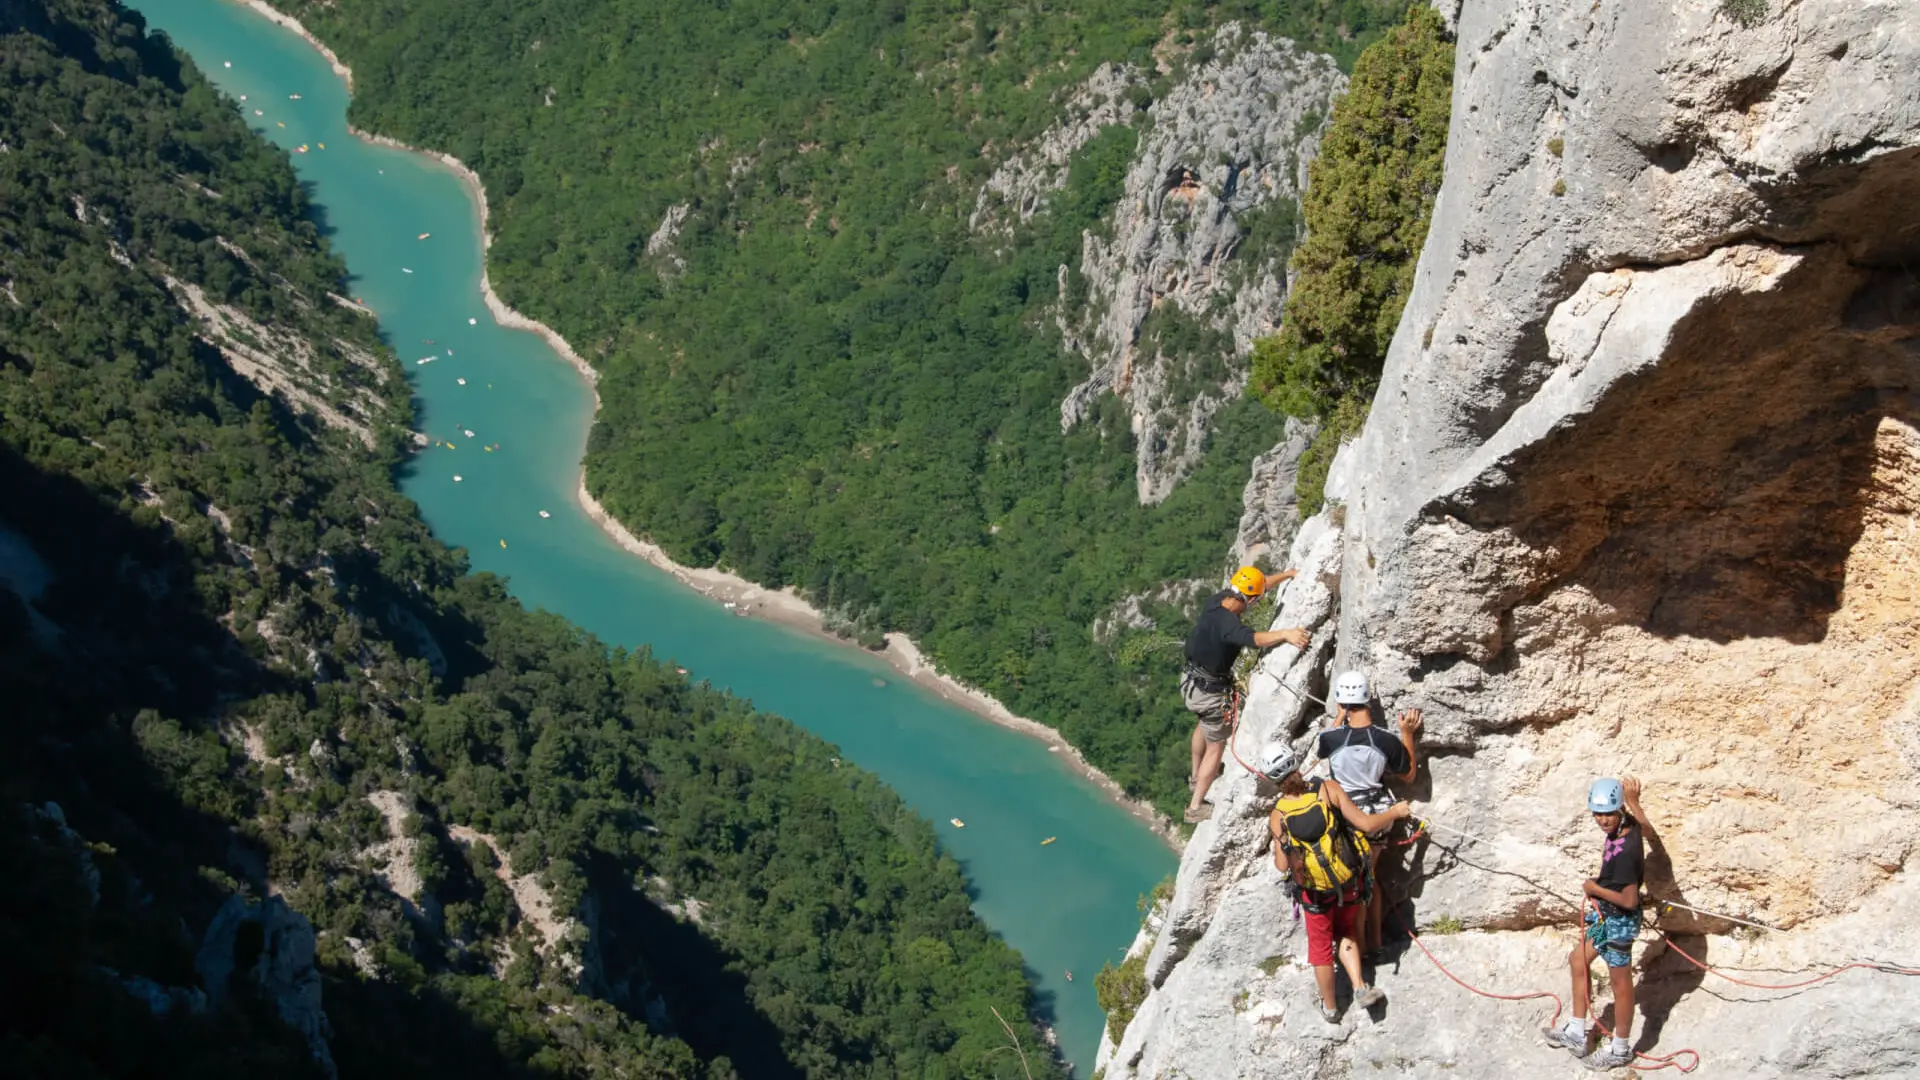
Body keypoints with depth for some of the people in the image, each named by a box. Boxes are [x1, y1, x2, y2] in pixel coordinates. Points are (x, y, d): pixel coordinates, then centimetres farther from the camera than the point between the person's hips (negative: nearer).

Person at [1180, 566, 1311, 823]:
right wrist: (1285, 634, -67)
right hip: (1211, 692, -9)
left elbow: (1259, 583, 5)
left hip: (1192, 681, 9)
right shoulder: (1227, 623, -34)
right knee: (1216, 747, 10)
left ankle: (1196, 776, 57)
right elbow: (1255, 639, -56)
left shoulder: (1217, 600, -9)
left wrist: (1288, 574, 13)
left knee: (1204, 725, 35)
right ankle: (1196, 807, 16)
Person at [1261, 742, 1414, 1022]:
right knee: (1346, 933, 28)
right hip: (1351, 883, 1)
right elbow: (1366, 824, -20)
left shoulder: (1278, 817, -19)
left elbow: (1283, 866, -13)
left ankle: (1330, 1008, 35)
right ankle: (1360, 987, 13)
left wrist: (1277, 850, 8)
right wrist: (1395, 812, -3)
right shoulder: (1328, 789, -21)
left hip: (1315, 893, -1)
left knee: (1321, 946, 20)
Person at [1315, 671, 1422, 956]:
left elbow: (1319, 750, 7)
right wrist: (1408, 734, 0)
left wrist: (1339, 718, 10)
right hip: (1377, 813, 2)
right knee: (1369, 875, 21)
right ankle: (1374, 941, 29)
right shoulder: (1388, 741, -16)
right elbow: (1408, 775, 2)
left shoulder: (1332, 738, -20)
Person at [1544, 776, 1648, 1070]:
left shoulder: (1623, 852, -33)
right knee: (1578, 962, 21)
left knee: (1620, 984, 9)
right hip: (1606, 916, 10)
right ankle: (1576, 1033, 34)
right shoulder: (1629, 825, -8)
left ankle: (1620, 1050, 28)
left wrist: (1595, 889, -18)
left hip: (1619, 921, -10)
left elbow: (1630, 900, -30)